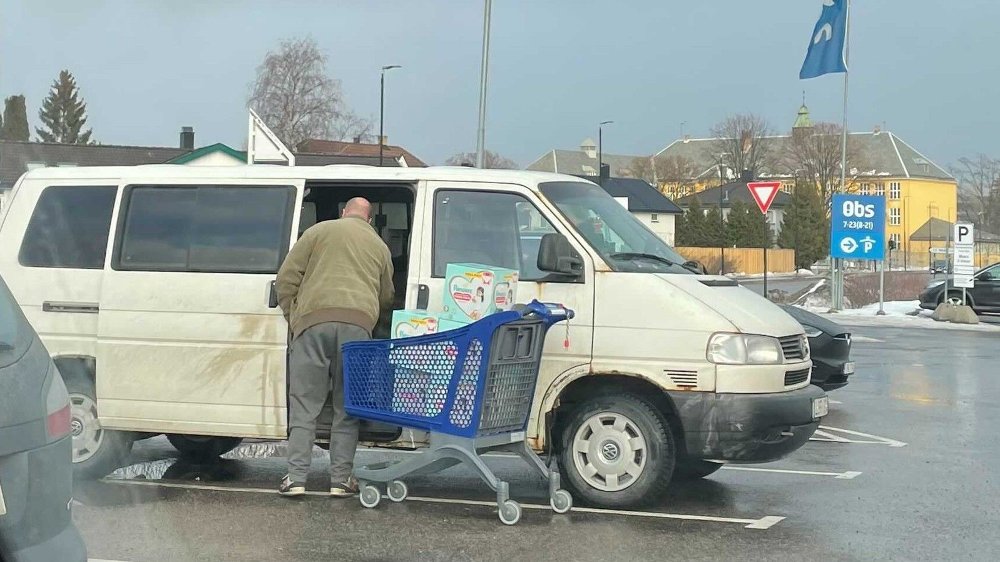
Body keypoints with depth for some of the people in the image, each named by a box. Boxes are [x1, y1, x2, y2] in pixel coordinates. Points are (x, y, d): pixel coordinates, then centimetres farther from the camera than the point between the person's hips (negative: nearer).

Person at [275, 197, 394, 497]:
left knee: (304, 405, 3)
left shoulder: (319, 231, 17)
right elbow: (387, 298, 29)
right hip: (358, 323, 1)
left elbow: (286, 278, 9)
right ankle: (341, 479, 8)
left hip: (314, 320, -1)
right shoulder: (379, 246, 24)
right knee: (347, 406, 9)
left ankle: (295, 479, 0)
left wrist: (292, 316, 15)